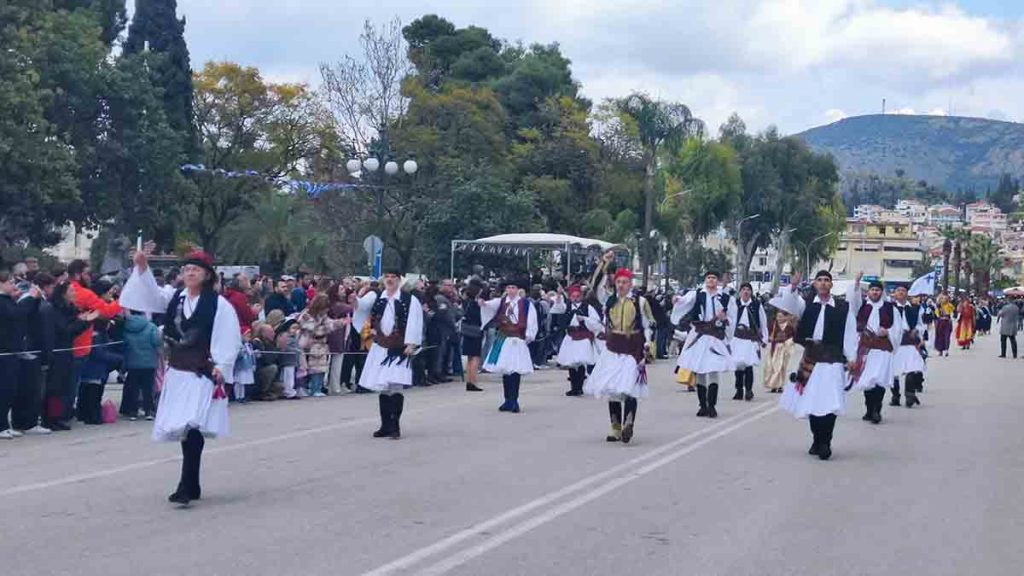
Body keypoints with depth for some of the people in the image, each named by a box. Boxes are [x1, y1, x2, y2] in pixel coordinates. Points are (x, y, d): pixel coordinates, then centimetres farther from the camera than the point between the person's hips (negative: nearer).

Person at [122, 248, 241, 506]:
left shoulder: (219, 304, -8)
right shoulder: (176, 298, 9)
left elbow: (230, 338, -9)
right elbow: (151, 296, -2)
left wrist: (221, 367, -15)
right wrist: (142, 268, -15)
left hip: (202, 375, -6)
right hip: (177, 373, 6)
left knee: (192, 427, -17)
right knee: (182, 427, 11)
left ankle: (187, 486, -15)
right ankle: (192, 486, 21)